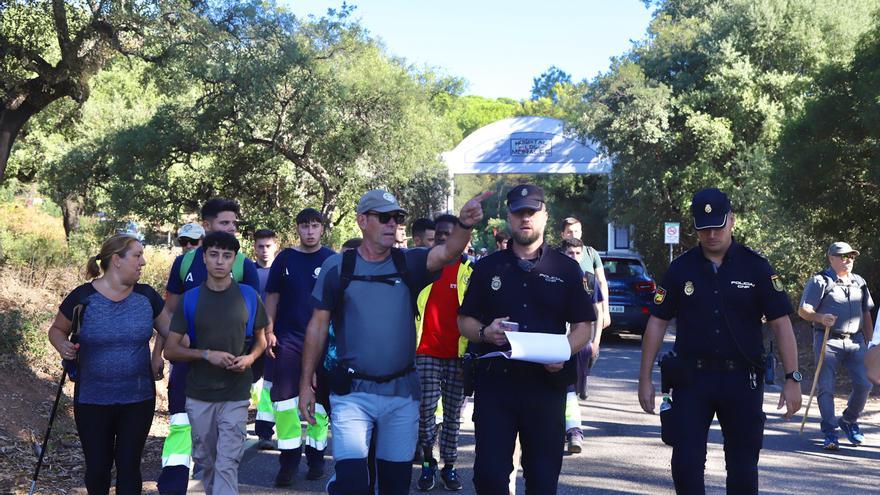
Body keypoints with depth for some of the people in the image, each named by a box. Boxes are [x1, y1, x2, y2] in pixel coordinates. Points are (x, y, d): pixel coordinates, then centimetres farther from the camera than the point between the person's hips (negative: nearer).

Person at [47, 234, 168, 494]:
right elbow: (57, 330, 6)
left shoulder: (146, 296, -1)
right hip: (92, 401, -1)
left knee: (129, 466, 5)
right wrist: (63, 345, -16)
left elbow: (171, 331, 9)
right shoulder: (83, 297, -8)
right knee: (97, 466, 8)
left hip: (138, 400, 1)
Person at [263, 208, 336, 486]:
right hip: (288, 338, 1)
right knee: (283, 395, -4)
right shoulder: (285, 258, 5)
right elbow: (272, 297, 8)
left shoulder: (332, 260, 2)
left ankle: (316, 455, 16)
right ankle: (289, 459, 3)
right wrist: (268, 332, 0)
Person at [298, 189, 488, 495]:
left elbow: (448, 252, -18)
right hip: (352, 391, -2)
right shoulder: (337, 266, -2)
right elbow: (318, 326, 2)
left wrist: (464, 225, -39)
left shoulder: (408, 263, 1)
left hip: (402, 391, 2)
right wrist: (306, 384, 0)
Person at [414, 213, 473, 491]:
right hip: (426, 352, 0)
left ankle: (449, 466, 15)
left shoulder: (470, 270, 3)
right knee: (425, 410, -4)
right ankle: (428, 463, 13)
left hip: (458, 353, 0)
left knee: (453, 414, 6)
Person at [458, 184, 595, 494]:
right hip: (494, 382, 0)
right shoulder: (488, 267, 9)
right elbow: (464, 321, 12)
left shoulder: (566, 268, 7)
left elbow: (583, 326, 8)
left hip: (547, 384, 0)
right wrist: (484, 333, -10)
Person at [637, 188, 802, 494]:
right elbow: (658, 322, 6)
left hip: (742, 380, 0)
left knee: (743, 468, 7)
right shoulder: (681, 269, 3)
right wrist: (644, 379, 3)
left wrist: (792, 378, -7)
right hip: (691, 378, 1)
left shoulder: (756, 267, 0)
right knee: (685, 464, -4)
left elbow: (780, 323, -1)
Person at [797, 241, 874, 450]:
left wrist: (868, 341, 17)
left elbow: (866, 314, 23)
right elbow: (803, 310, -6)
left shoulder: (859, 282, 17)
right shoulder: (819, 281, -1)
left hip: (855, 341, 5)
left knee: (864, 384, -4)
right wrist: (820, 318, -25)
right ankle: (829, 433, 2)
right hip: (828, 340, -5)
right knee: (825, 387, -6)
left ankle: (849, 421, 19)